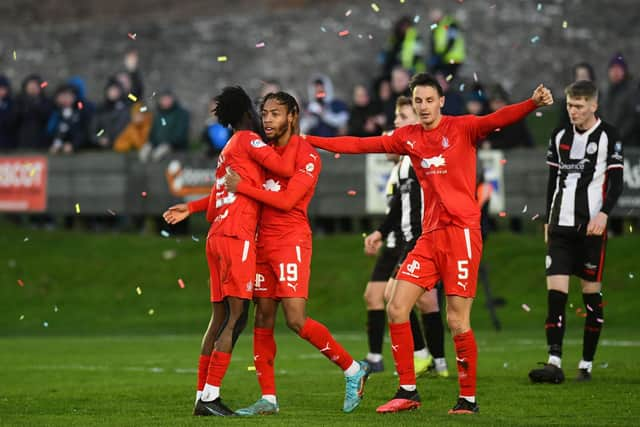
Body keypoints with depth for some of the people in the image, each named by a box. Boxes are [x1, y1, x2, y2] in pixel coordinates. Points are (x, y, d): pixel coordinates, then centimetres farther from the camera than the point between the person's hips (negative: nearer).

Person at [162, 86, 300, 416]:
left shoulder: (230, 149, 23)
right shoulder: (248, 140, -4)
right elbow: (285, 169, -13)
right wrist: (295, 141, 2)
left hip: (218, 237, 9)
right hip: (237, 237, -9)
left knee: (220, 318, 10)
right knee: (236, 318, -12)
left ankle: (202, 396, 9)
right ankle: (210, 397, -18)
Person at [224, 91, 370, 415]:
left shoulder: (307, 155, -8)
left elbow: (286, 200, -17)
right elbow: (230, 189, 23)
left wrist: (242, 187, -15)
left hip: (291, 240, -7)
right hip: (263, 241, 7)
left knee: (296, 319, -14)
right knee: (263, 320, 4)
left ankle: (353, 370, 2)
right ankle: (268, 399, 7)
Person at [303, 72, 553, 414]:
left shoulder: (462, 128, -3)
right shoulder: (407, 138, 12)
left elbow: (499, 119, -19)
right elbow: (359, 145, 18)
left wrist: (533, 103, -38)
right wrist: (309, 141, 19)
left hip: (461, 232, -6)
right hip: (430, 235, 6)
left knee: (457, 320, -8)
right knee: (396, 308, 1)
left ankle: (468, 399, 5)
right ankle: (408, 392, 9)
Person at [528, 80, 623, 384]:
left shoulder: (608, 137, -2)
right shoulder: (560, 137, 12)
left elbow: (616, 182, -6)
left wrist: (603, 213, -20)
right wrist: (548, 220, 17)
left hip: (592, 226, -4)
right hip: (561, 225, 4)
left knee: (591, 291, 2)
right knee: (555, 290, -8)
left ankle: (587, 363, 10)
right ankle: (554, 363, -14)